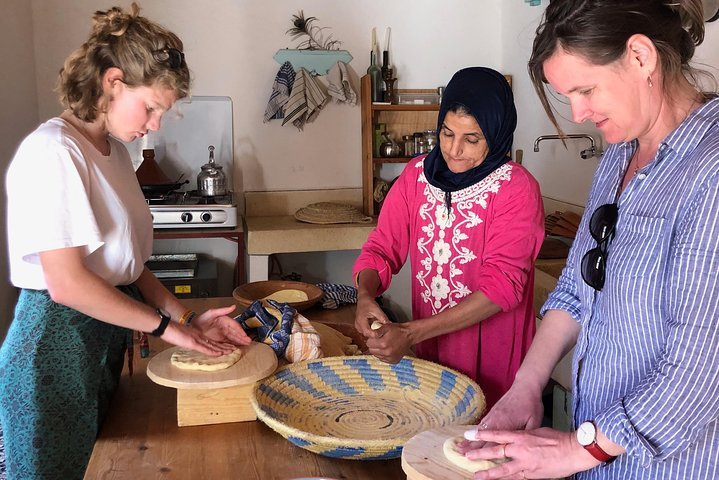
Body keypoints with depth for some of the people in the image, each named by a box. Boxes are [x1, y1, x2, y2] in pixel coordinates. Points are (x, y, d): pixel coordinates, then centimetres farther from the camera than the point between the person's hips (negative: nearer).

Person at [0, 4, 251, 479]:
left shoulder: (114, 150, 9)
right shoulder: (53, 151, -18)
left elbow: (124, 260, 8)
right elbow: (66, 283, -22)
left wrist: (187, 317, -2)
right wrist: (166, 325, -15)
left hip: (106, 333, 8)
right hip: (55, 342, -8)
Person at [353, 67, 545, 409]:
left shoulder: (517, 188, -14)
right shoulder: (418, 174, 2)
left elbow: (503, 284, -21)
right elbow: (381, 247, 2)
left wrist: (411, 333, -28)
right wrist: (365, 294, -21)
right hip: (429, 355, 4)